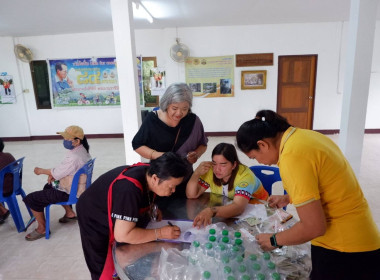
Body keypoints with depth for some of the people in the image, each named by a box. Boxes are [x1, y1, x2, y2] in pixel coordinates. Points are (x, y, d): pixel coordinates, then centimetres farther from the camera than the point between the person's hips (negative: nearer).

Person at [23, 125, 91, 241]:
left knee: (31, 199, -2)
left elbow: (57, 174, -21)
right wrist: (52, 173, -3)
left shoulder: (73, 157, -33)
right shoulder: (82, 149, -2)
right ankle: (70, 213, 34)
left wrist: (41, 171, -4)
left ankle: (42, 228, 15)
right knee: (49, 186, 35)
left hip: (69, 192, -10)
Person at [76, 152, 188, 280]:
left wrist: (152, 209, -13)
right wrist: (160, 233, -34)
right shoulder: (130, 189, -42)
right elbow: (122, 235, -40)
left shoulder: (150, 173, -17)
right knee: (105, 269, 11)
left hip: (117, 218, 7)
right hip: (95, 220, -7)